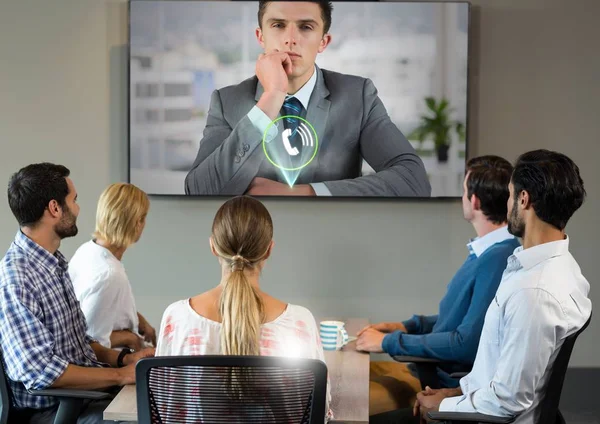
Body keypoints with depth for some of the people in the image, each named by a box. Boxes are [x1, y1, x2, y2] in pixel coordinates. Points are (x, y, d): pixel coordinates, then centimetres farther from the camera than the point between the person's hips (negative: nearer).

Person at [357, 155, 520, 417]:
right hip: (435, 368, 10)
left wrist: (390, 342, -16)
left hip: (454, 385, -10)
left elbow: (467, 344, -26)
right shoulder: (487, 252, 8)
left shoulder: (499, 259, -24)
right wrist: (408, 326, 9)